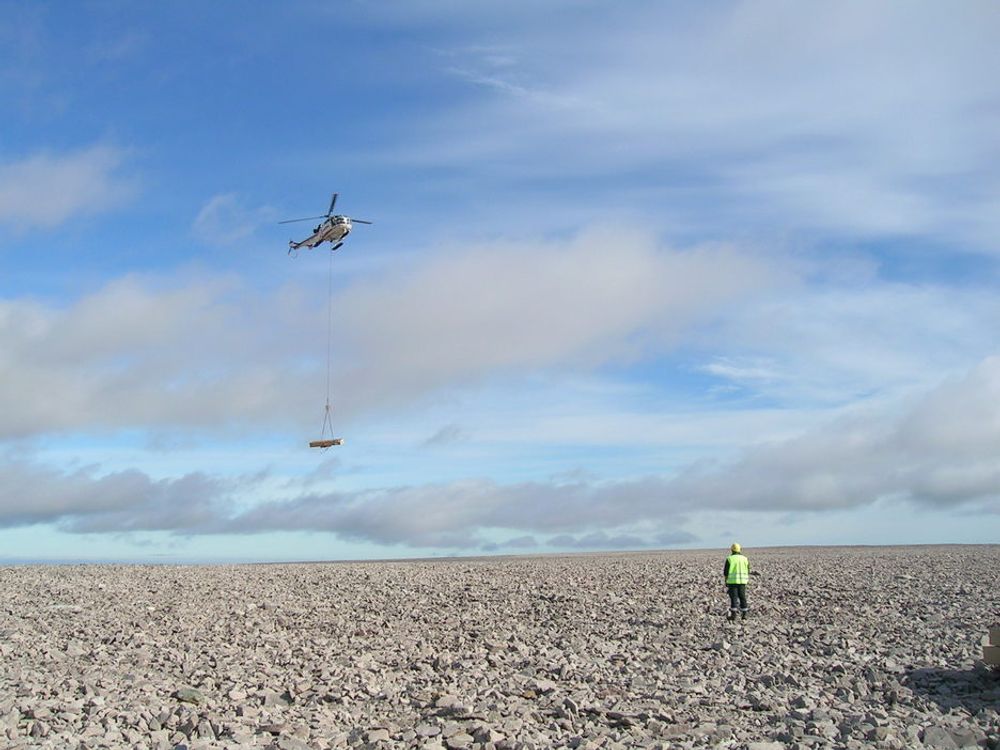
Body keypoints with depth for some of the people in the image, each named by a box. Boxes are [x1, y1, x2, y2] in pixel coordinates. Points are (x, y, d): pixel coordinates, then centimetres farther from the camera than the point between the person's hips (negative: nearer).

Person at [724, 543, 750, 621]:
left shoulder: (729, 559, -6)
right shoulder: (745, 559, 6)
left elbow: (725, 572, -6)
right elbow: (747, 572, 8)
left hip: (732, 581, -3)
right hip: (742, 581, 3)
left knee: (733, 597, -2)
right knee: (742, 597, 9)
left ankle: (733, 615, -4)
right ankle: (744, 614, 8)